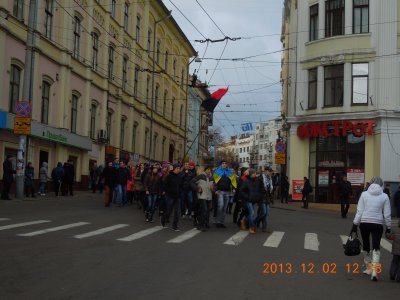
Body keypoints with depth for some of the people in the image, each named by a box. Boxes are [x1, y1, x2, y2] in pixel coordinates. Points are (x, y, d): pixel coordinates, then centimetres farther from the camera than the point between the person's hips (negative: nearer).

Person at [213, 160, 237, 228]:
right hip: (220, 191, -4)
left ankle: (222, 222, 12)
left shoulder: (230, 173, 13)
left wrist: (234, 188, -5)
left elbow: (233, 180, 10)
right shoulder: (217, 172, 4)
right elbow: (214, 181, -2)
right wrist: (216, 190, -11)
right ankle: (218, 222, -11)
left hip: (227, 192, 4)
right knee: (220, 205, -18)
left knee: (224, 208, 6)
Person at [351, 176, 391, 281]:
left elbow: (359, 211, -3)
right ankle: (374, 270, -12)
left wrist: (355, 224, 2)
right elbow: (387, 214, 0)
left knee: (366, 246, 16)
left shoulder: (364, 194, -1)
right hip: (378, 224, -1)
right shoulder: (384, 196, -1)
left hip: (364, 223, 1)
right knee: (376, 247, 1)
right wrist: (388, 227, 10)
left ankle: (368, 268, 26)